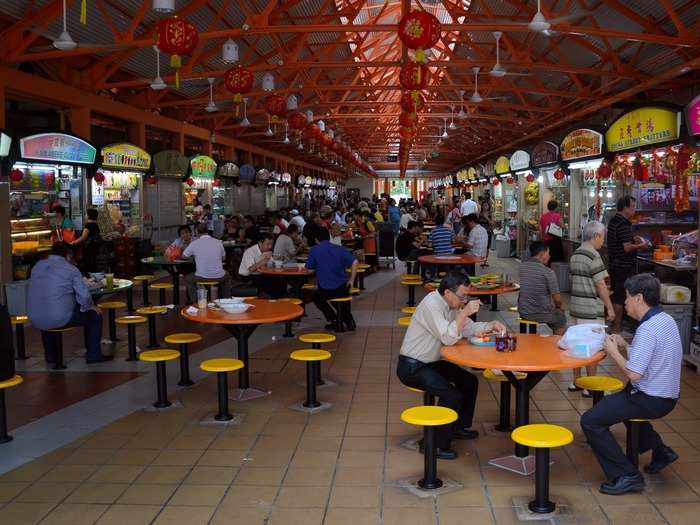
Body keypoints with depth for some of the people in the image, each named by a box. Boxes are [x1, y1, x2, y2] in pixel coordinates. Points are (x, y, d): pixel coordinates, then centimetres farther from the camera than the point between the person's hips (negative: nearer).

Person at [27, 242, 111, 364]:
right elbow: (84, 296, -10)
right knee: (94, 315, 16)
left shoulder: (37, 266, 10)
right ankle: (93, 354, 20)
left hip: (35, 320, 6)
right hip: (60, 319, -6)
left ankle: (50, 355, 45)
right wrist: (91, 306, 12)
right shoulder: (71, 269, -6)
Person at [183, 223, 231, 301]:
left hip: (202, 277, -1)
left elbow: (184, 256, 10)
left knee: (187, 278, 31)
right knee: (227, 276, 37)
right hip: (218, 276, 2)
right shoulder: (218, 242, -1)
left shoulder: (194, 243, -6)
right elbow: (223, 258, 15)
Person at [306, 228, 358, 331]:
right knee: (340, 295, 37)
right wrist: (351, 280, 0)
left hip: (325, 290, -3)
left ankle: (334, 320, 16)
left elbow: (309, 267, 5)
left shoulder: (314, 250, -4)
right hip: (343, 288, 3)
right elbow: (354, 262, -6)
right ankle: (348, 319, 25)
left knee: (316, 297, 29)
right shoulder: (340, 249, 3)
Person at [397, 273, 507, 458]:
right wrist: (464, 312, -29)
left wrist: (491, 325, -6)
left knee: (470, 381, 11)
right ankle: (436, 444, -10)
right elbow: (448, 339, -29)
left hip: (431, 362, 10)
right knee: (452, 394, -24)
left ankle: (459, 427, 27)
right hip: (411, 367, -10)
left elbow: (469, 328, 10)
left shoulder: (451, 304, 3)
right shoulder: (431, 304, -24)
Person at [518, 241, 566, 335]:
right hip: (541, 315, -6)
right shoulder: (548, 272, -19)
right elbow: (557, 298, -14)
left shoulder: (520, 267, -3)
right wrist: (560, 306, 10)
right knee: (561, 318, 27)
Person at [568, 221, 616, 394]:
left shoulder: (574, 255, 10)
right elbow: (601, 285, -16)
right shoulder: (593, 255, -16)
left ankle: (576, 382, 23)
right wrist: (610, 308, -9)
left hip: (575, 306, 8)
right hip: (591, 309, -8)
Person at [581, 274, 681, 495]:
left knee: (591, 421, -12)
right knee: (616, 401, 36)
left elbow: (633, 374, -28)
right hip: (667, 394, 10)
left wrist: (613, 352, -14)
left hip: (651, 400, -10)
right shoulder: (666, 320, 5)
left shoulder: (648, 329, -25)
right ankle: (660, 451, 38)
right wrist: (625, 346, 3)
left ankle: (626, 476, -6)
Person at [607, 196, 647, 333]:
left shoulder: (613, 221, 10)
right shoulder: (624, 224, -20)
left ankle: (614, 321, 27)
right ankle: (617, 327, 3)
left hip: (614, 264, 9)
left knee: (615, 294, 17)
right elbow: (627, 247, -25)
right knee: (620, 296, -2)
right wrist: (641, 245, -9)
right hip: (624, 266, -9)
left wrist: (632, 239, 14)